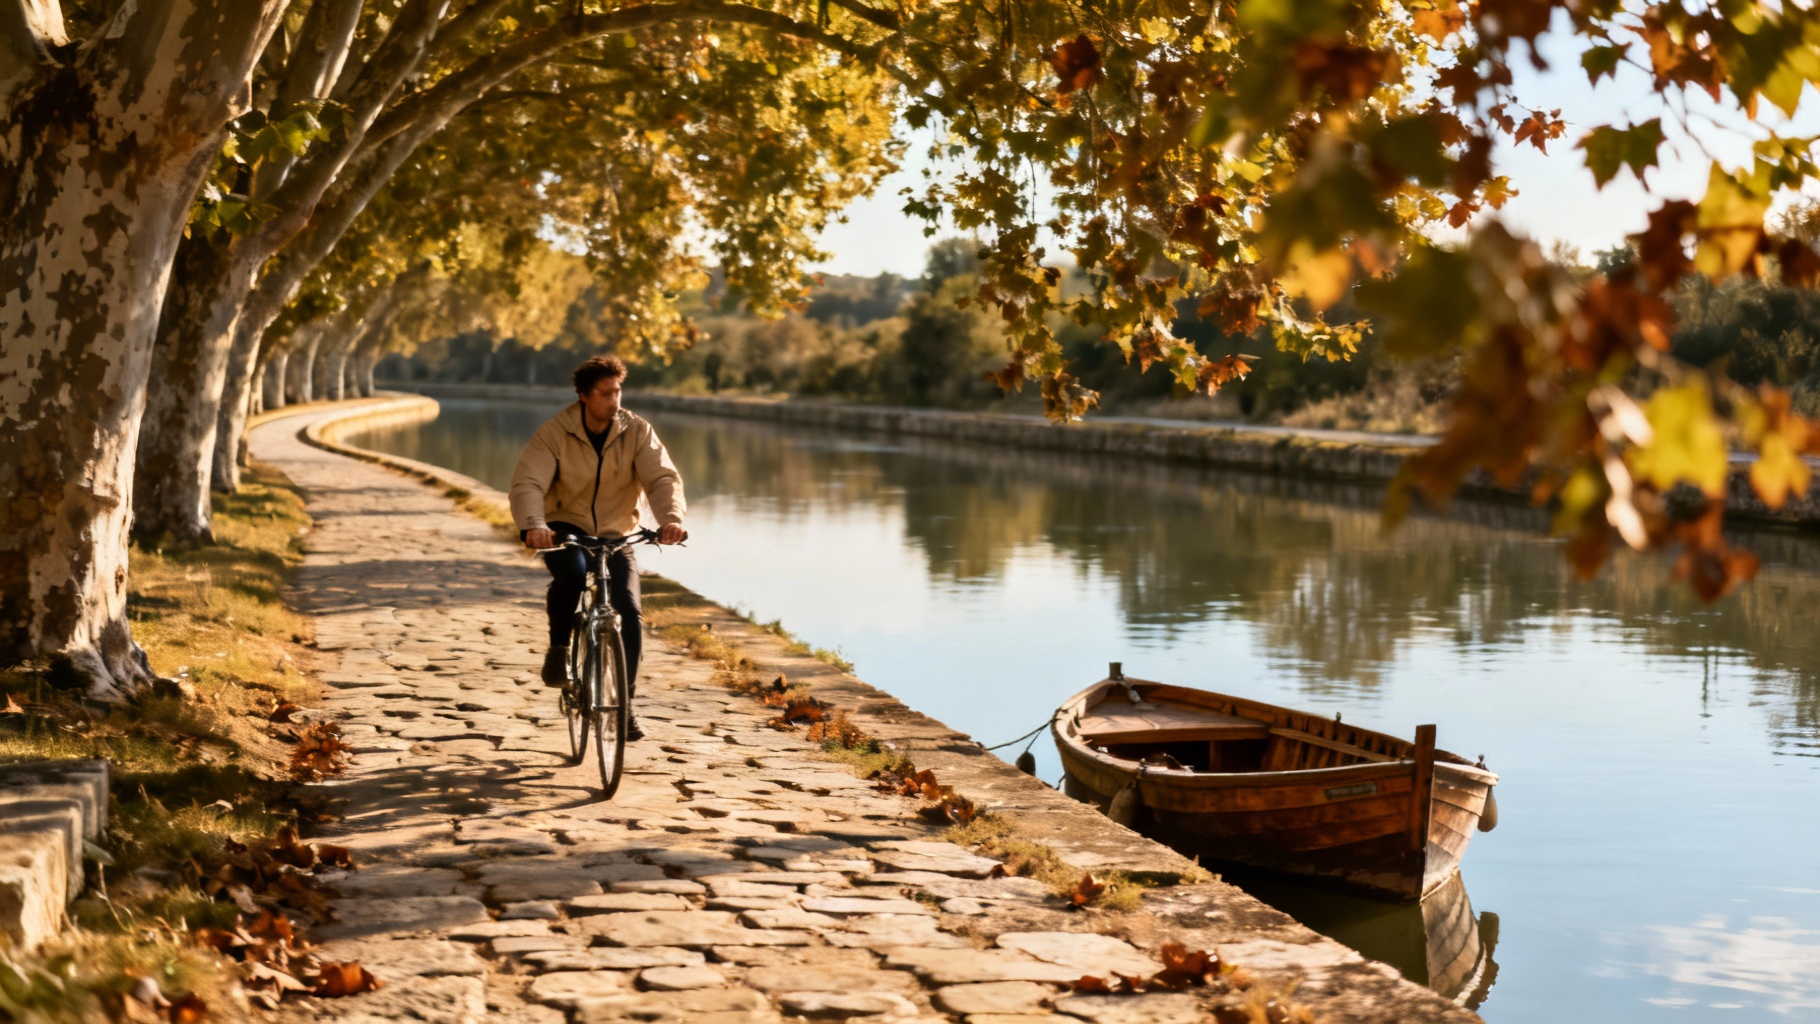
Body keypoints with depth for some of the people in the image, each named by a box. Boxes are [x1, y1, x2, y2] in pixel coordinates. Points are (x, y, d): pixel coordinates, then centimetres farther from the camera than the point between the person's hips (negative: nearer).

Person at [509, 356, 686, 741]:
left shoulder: (636, 432, -7)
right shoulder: (555, 433, -12)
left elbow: (663, 477, -17)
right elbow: (527, 482, -22)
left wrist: (672, 517, -39)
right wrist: (532, 525, -43)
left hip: (616, 536, 2)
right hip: (566, 528, -2)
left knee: (629, 613, -15)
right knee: (571, 572, -37)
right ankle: (558, 649, -11)